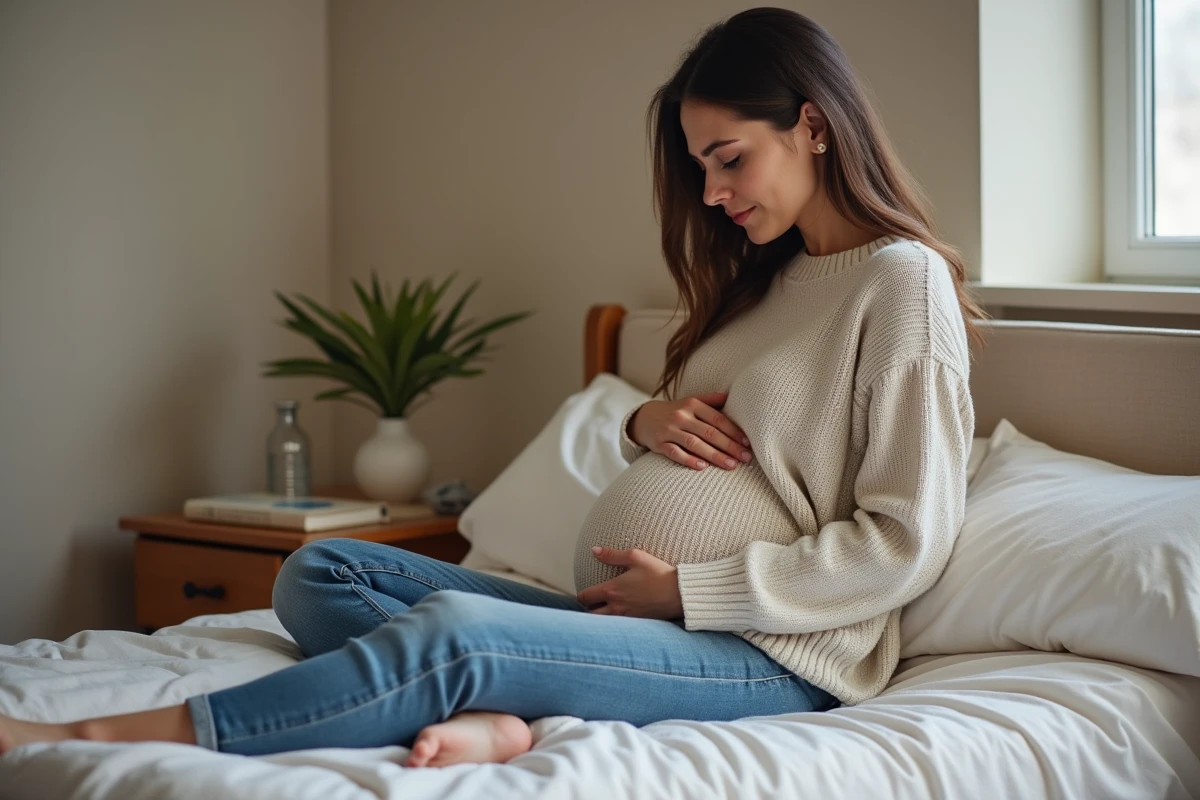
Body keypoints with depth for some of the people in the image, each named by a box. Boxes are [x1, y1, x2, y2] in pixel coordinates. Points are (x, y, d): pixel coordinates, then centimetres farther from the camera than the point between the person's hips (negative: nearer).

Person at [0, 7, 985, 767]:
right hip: (616, 610, 10)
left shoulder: (902, 282, -6)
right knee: (321, 573, -5)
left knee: (449, 629, -33)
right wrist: (646, 424, 3)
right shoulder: (768, 276, 21)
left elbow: (903, 543, -13)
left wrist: (684, 589, -14)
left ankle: (93, 739, -34)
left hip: (774, 654, -9)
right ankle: (486, 714, -33)